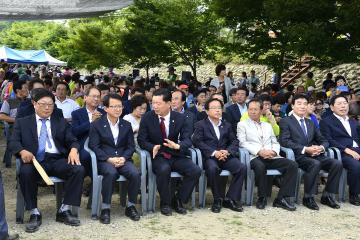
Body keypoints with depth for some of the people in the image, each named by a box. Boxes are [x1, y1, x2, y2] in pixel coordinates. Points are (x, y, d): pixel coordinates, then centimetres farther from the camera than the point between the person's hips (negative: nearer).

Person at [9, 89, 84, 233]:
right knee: (25, 172, -37)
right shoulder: (22, 122, 16)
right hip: (34, 160, -2)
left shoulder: (61, 123, 21)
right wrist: (22, 151, -20)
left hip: (57, 160, 2)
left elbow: (72, 141, 12)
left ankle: (64, 210, -14)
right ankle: (34, 213, -20)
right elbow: (13, 142, 4)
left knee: (79, 170, -26)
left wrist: (73, 149, -14)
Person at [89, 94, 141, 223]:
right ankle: (105, 208, -24)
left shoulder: (127, 125, 15)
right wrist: (109, 159, -17)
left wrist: (123, 158, -10)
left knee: (135, 173, -27)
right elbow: (93, 146, -3)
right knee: (111, 173, -36)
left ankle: (130, 206, -7)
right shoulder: (96, 125, 5)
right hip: (104, 160, -3)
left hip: (123, 159, 3)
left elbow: (131, 146, 12)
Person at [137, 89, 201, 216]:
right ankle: (165, 203, -10)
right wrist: (153, 147, -23)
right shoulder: (147, 117, -3)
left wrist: (178, 145, -27)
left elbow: (187, 139, -3)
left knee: (196, 171, -21)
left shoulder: (180, 118, 0)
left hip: (176, 155, 2)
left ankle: (178, 200, 1)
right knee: (164, 169, -36)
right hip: (158, 156, -2)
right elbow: (141, 140, -1)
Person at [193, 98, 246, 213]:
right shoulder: (200, 125, 9)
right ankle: (218, 199, -15)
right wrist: (214, 152, -17)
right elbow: (197, 141, -5)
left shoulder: (227, 125, 23)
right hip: (209, 157, -4)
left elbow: (234, 141, 15)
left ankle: (230, 199, -12)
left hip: (225, 156, 4)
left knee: (242, 167, -23)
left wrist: (227, 151, -8)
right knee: (213, 168, -37)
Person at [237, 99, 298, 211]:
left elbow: (275, 143, 21)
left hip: (271, 157, 5)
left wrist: (274, 152, -4)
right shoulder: (242, 124, 12)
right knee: (260, 166, -39)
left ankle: (281, 198, -18)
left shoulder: (268, 125, 27)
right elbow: (242, 143, -2)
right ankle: (262, 198, -18)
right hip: (254, 157, -4)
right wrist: (259, 151, -15)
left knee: (292, 165, -20)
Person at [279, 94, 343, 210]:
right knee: (315, 164, -35)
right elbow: (284, 141, -10)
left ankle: (327, 196, -4)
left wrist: (321, 147, -5)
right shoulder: (285, 121, 5)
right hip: (298, 156, -6)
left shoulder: (311, 123, 24)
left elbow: (324, 141, 20)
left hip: (314, 155, 6)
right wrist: (305, 149, -19)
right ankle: (308, 198, -18)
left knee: (337, 163, -18)